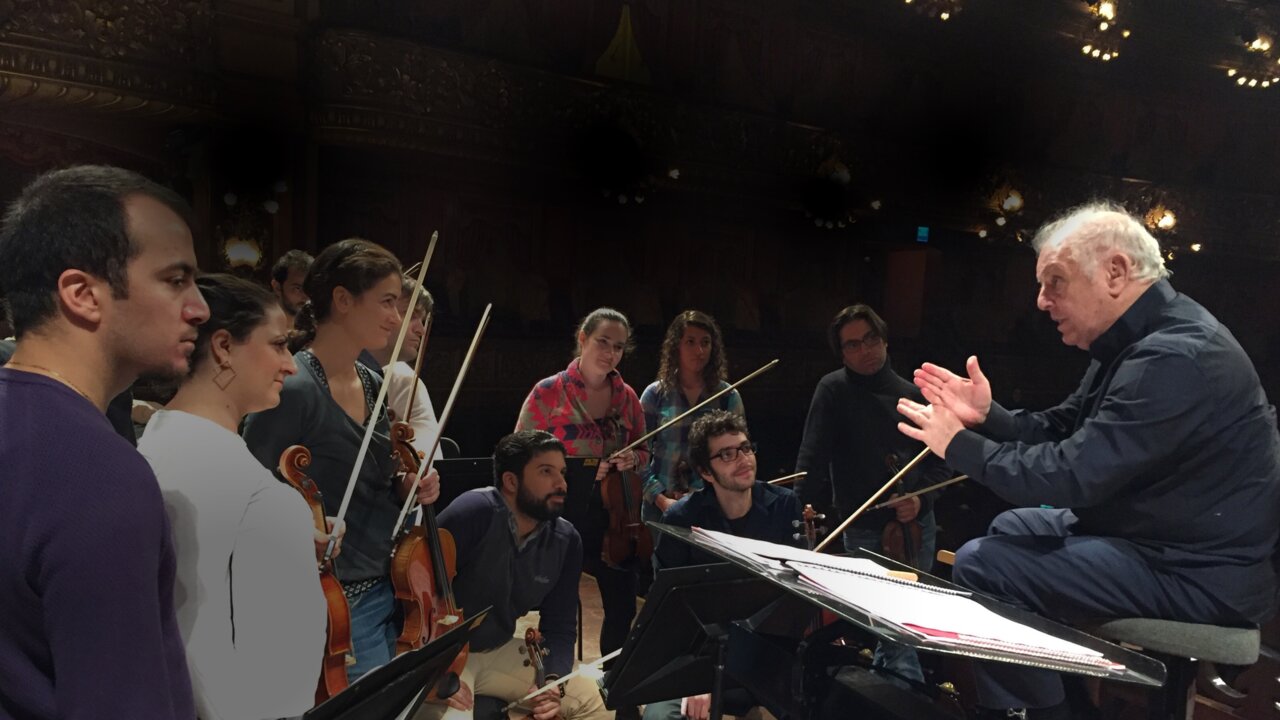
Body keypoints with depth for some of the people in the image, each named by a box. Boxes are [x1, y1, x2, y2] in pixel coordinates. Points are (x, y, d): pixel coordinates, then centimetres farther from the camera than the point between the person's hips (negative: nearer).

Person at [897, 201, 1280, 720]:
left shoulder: (1175, 357, -27)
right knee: (1011, 527, 23)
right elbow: (1061, 432, 12)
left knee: (979, 565, -19)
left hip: (1199, 573, -11)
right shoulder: (1140, 339, 8)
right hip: (1156, 531, 11)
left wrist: (959, 445, -18)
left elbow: (1071, 475, -30)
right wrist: (987, 415, -5)